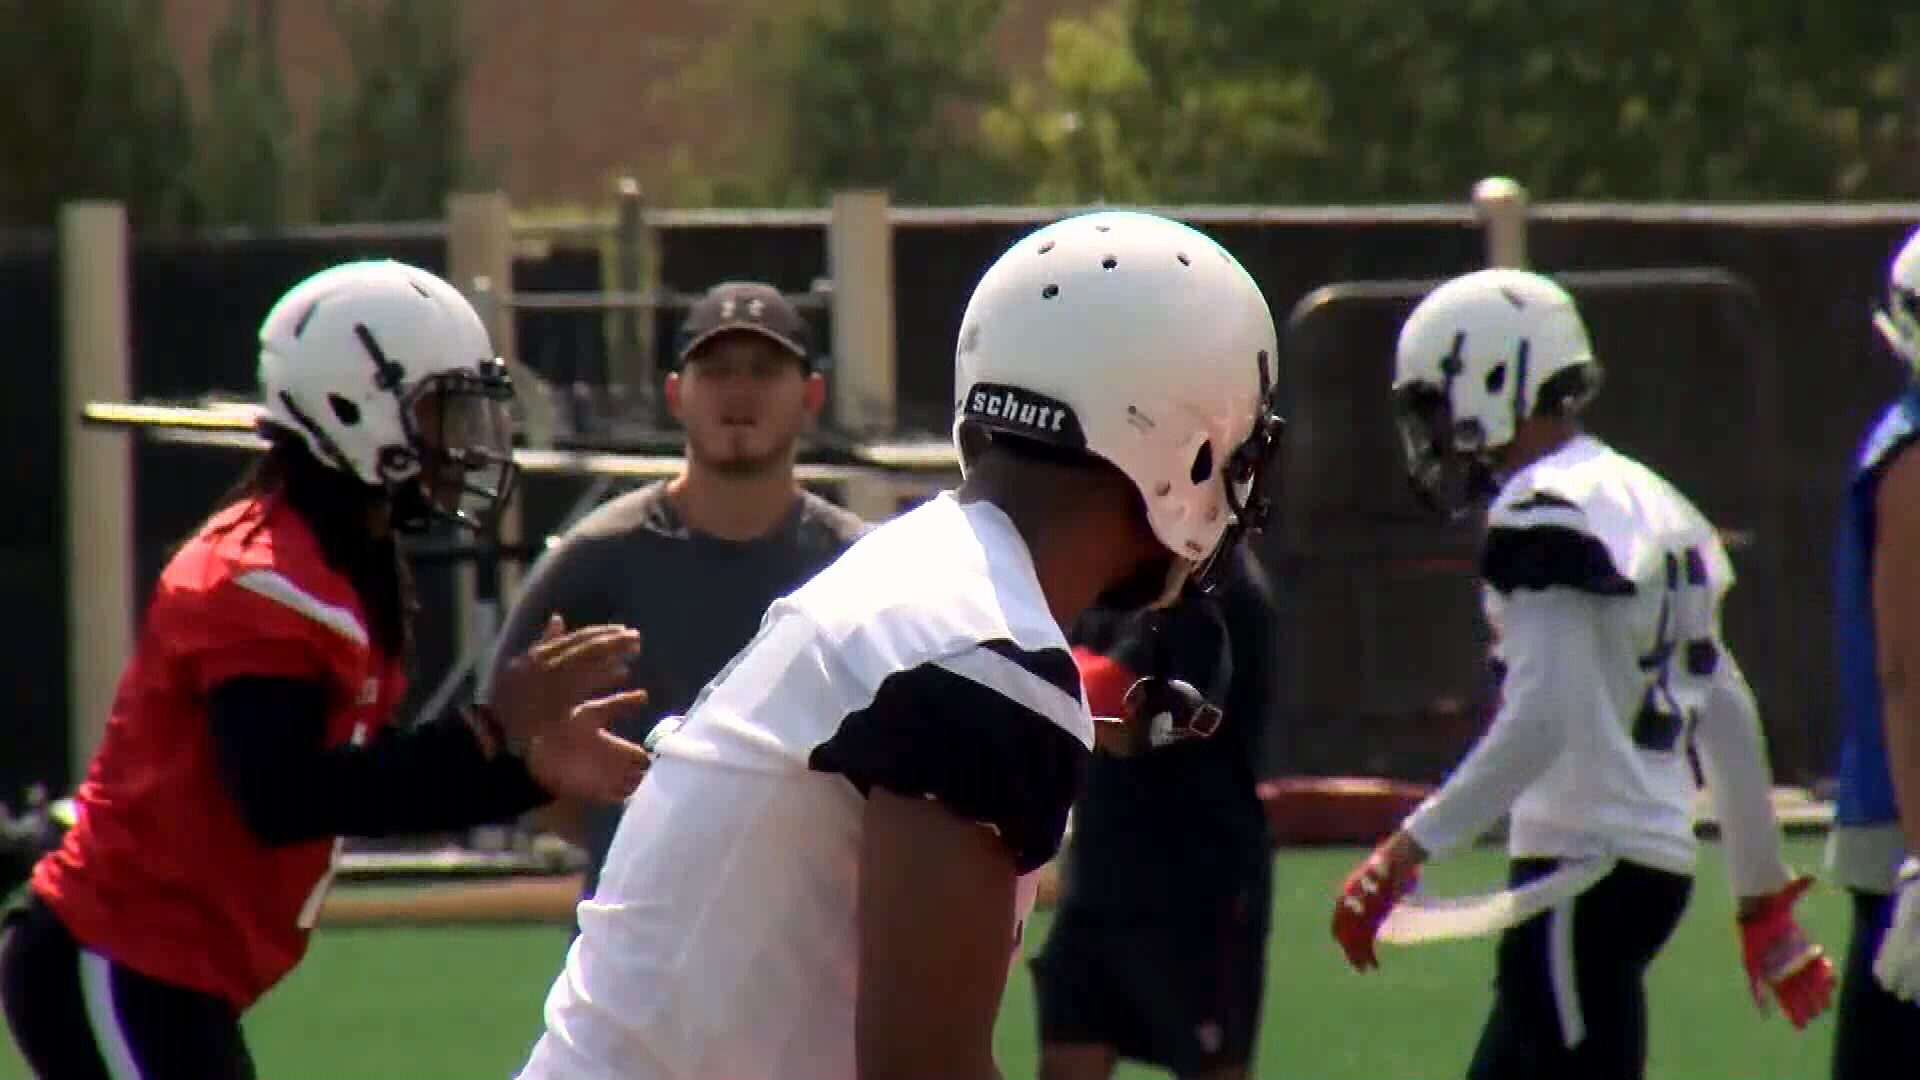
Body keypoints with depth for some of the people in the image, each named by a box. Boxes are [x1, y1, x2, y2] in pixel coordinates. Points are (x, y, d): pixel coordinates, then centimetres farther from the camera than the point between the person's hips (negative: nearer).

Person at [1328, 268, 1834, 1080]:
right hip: (1658, 859, 9)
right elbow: (1728, 718, 21)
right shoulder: (1650, 505, 17)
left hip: (1585, 868, -9)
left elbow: (1541, 721, -22)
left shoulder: (1546, 517, -12)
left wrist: (1404, 854, -22)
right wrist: (1766, 900, 26)